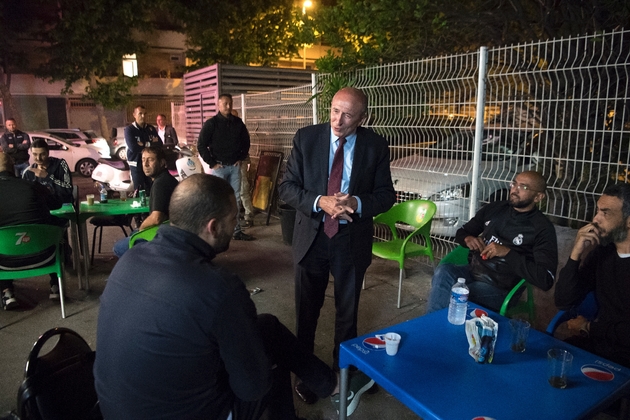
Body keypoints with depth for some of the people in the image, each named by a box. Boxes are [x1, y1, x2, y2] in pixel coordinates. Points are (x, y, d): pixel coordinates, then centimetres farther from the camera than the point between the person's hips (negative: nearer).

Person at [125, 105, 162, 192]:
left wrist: (144, 144, -13)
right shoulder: (129, 129, -3)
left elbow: (159, 144, 1)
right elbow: (133, 147, -18)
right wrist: (151, 144, -9)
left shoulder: (151, 128, 11)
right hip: (137, 165, -4)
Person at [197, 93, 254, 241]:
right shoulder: (211, 123, -5)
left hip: (235, 166, 4)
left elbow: (245, 141, 19)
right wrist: (212, 163, -8)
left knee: (235, 199, 7)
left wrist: (241, 157, 9)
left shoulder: (238, 122, 7)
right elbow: (201, 145, -6)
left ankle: (237, 231, 13)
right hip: (219, 167, -4)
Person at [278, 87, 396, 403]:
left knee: (347, 311, 17)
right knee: (307, 311, 15)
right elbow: (287, 187, -8)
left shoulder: (375, 146, -7)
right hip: (311, 236, 0)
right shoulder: (306, 137, -7)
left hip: (352, 240, 0)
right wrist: (320, 202, -25)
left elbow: (386, 195, -3)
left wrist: (357, 203, -23)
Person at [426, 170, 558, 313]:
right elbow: (461, 232, 20)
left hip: (500, 287, -5)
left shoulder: (542, 229, -7)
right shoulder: (494, 208, 9)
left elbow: (546, 280, -16)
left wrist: (507, 253, -20)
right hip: (472, 271, 5)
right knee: (443, 271, -30)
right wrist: (467, 239, -5)